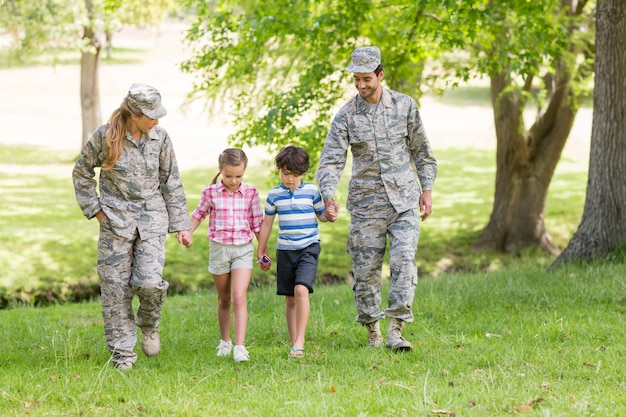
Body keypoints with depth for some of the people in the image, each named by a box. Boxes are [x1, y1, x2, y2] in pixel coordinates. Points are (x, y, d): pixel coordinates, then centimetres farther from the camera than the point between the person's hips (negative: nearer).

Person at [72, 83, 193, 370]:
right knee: (115, 287, 0)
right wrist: (95, 209, 1)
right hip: (116, 221, -1)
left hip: (152, 219, 1)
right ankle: (122, 352, 12)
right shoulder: (104, 137, -9)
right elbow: (82, 173, 6)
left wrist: (180, 224, 7)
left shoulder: (160, 137, -2)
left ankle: (148, 325, 19)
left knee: (149, 282, -14)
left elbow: (171, 182, 6)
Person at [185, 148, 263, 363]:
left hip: (243, 248, -1)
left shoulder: (251, 193, -1)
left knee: (239, 297, -14)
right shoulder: (211, 193, -2)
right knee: (224, 299, 13)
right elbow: (199, 214, 14)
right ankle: (225, 341, 29)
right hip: (219, 248, 1)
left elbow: (257, 224, 5)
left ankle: (240, 347, -17)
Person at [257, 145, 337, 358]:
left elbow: (321, 214, 11)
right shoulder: (274, 195, 3)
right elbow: (266, 223, 11)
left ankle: (300, 341, -19)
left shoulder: (312, 190, -1)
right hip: (285, 250, 3)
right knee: (290, 298, 6)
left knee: (301, 289, -20)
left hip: (308, 248, -3)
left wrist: (330, 215, -12)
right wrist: (261, 251, 13)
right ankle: (293, 342, 12)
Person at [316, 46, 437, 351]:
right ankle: (372, 330, 17)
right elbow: (332, 159, -6)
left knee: (404, 260, -14)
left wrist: (426, 189, 6)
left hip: (404, 200, 0)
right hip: (366, 204, 0)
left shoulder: (404, 105, 2)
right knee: (366, 269, 2)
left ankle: (396, 329, -14)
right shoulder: (346, 115, -1)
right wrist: (327, 195, -22)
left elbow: (421, 151, 11)